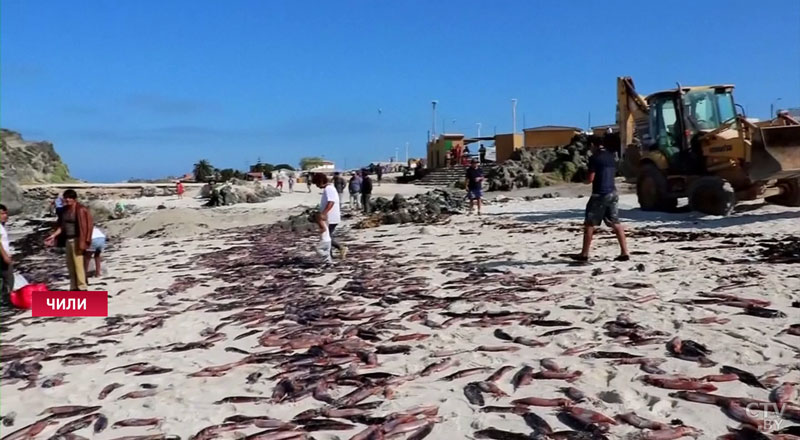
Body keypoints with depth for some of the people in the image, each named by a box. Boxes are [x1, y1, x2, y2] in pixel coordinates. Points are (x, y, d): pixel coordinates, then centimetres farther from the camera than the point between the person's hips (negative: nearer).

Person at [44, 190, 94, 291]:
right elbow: (61, 225, 16)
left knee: (78, 264, -5)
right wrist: (53, 235, 7)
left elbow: (85, 226, -15)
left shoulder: (80, 210, -14)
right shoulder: (65, 209, 10)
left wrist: (82, 242, -18)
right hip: (68, 240, 8)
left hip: (76, 240, -8)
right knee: (70, 265, 13)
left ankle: (82, 288, 2)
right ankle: (74, 287, 22)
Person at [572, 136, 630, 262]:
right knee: (616, 223, 9)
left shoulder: (594, 158, -12)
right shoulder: (611, 156, 11)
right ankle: (624, 253, 6)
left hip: (599, 194, -7)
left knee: (589, 224, 2)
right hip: (612, 193, 7)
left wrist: (585, 179, 7)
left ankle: (584, 254, 7)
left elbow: (590, 179, -15)